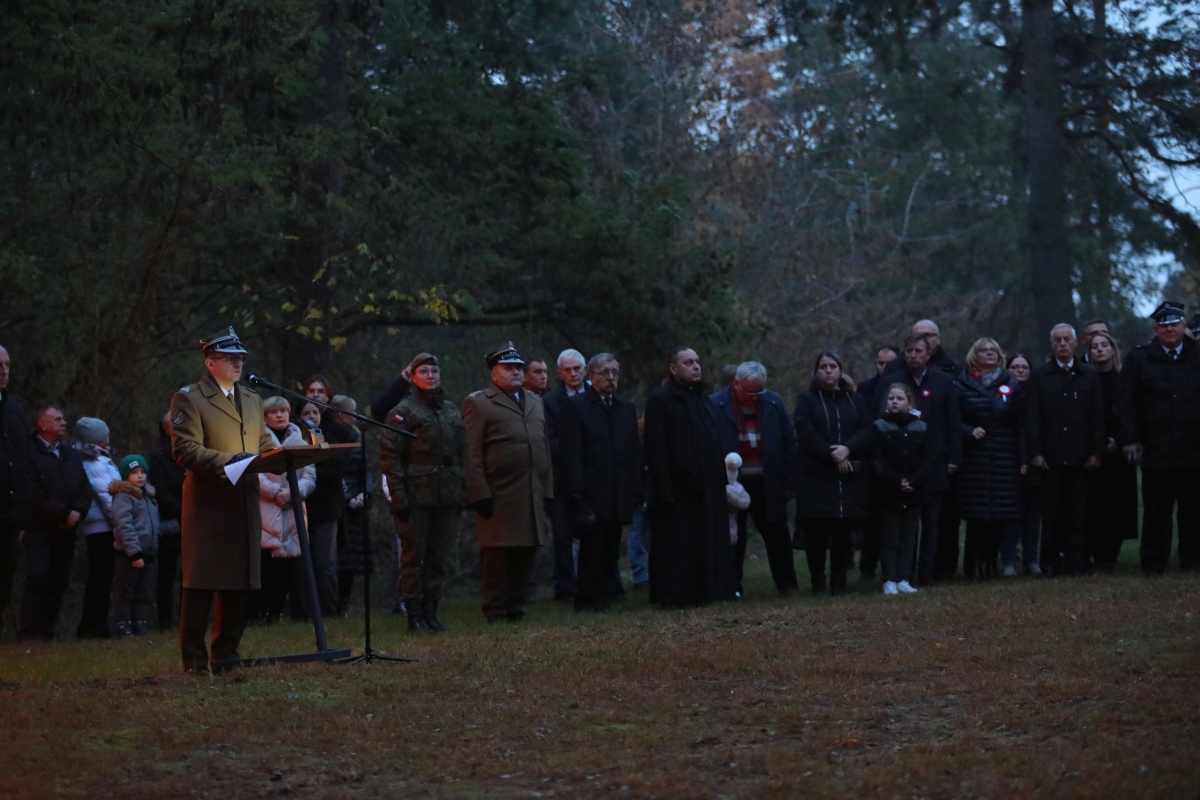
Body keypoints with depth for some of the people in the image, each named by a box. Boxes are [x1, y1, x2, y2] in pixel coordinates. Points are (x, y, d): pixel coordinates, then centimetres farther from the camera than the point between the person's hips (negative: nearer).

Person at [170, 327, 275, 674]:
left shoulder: (252, 400, 22)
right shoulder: (188, 399, -2)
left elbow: (264, 444, 22)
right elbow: (185, 450, -11)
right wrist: (228, 460, -21)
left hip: (245, 505, 7)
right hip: (208, 505, -7)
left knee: (240, 584, 6)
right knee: (201, 584, -5)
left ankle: (226, 654, 14)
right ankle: (194, 658, -2)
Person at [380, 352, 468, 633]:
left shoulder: (452, 412, 16)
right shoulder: (403, 411, -2)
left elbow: (462, 455, 19)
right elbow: (389, 455, -7)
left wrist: (462, 493, 12)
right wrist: (398, 496, -13)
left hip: (447, 498, 5)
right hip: (415, 497, -5)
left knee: (439, 558, 6)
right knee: (413, 556, -3)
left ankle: (431, 612, 13)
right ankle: (414, 616, 1)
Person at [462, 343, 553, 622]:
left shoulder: (535, 402, 20)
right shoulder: (478, 403, 0)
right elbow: (472, 455, -6)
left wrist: (548, 489, 13)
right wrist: (480, 494, -13)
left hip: (533, 497, 6)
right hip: (499, 498, -6)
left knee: (525, 556, 6)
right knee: (497, 557, -3)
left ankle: (515, 608, 15)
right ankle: (495, 613, 4)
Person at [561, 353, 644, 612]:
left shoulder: (626, 408, 18)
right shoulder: (576, 406, 1)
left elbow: (635, 452, 16)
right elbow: (572, 454, -6)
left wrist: (638, 489, 8)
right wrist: (577, 492, -13)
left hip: (619, 496, 5)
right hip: (591, 494, -5)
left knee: (611, 549, 6)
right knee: (592, 546, -5)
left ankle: (605, 595, 11)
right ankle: (587, 599, 0)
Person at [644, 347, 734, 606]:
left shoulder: (702, 398, 17)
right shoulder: (661, 401, -7)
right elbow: (656, 449, -13)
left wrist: (721, 477, 12)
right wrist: (665, 490, -19)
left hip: (707, 486, 7)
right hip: (679, 486, -7)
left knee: (708, 543, 8)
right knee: (679, 545, -4)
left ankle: (708, 591, 14)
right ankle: (676, 595, 0)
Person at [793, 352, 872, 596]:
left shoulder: (856, 400, 16)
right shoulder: (806, 400, 7)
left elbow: (867, 430, 3)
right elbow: (806, 433, -7)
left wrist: (848, 449, -15)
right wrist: (832, 455, -15)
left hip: (850, 476, 2)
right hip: (816, 476, -2)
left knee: (843, 531, -1)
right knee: (816, 531, -7)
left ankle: (839, 582, 6)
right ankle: (818, 582, 1)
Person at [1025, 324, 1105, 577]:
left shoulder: (1090, 376, 11)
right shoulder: (1039, 375, 7)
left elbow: (1097, 417, 8)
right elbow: (1032, 417, 2)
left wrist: (1096, 452, 0)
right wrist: (1035, 452, -7)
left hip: (1080, 457, 1)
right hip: (1050, 456, -1)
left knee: (1078, 514, 1)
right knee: (1051, 513, -1)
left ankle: (1075, 562, 6)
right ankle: (1050, 562, 5)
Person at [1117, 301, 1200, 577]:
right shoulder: (1138, 359, 6)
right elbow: (1128, 403, 4)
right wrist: (1131, 439, -3)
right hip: (1155, 449, -1)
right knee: (1156, 512, 2)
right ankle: (1154, 564, 7)